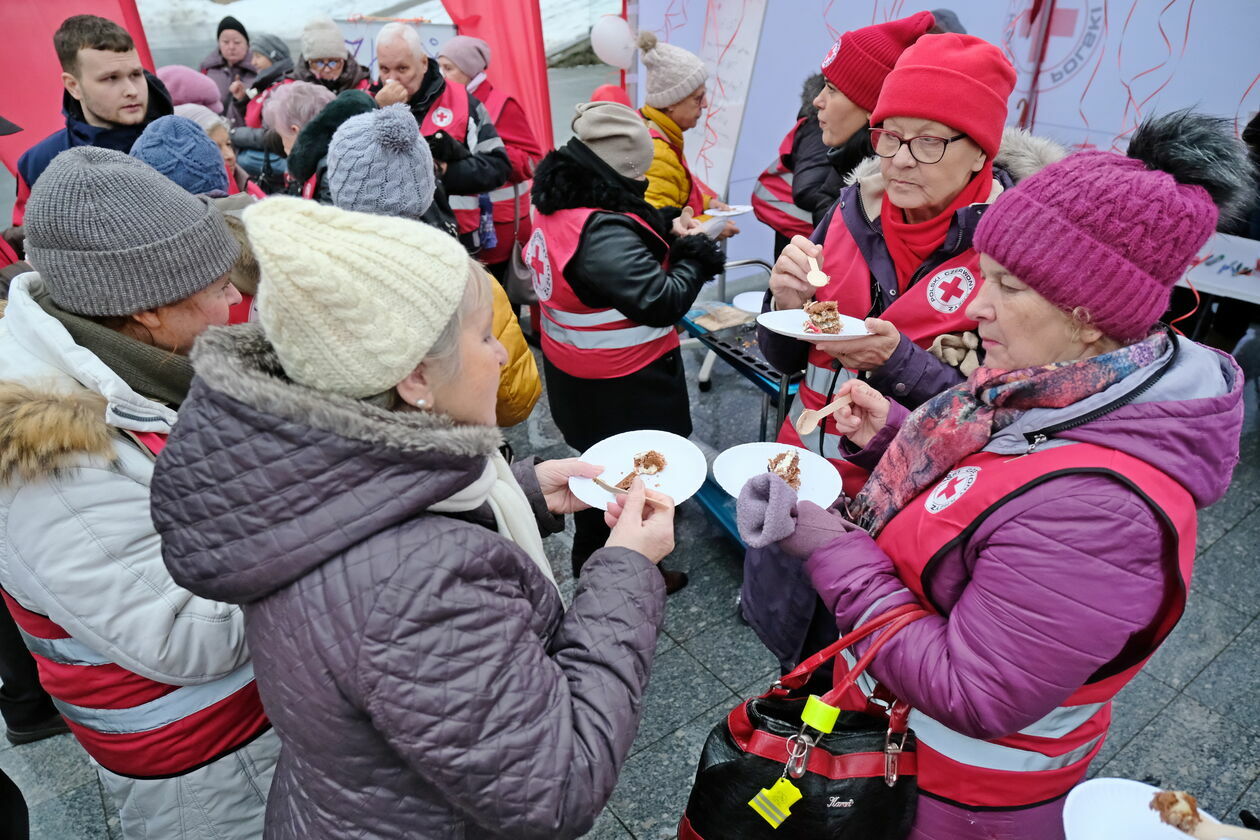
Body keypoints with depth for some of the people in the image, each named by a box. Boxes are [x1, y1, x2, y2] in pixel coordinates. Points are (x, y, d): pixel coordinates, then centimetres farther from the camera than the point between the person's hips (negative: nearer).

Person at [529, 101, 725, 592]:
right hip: (623, 392, -9)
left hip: (579, 380, 9)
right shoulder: (603, 233, -30)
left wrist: (666, 240, -3)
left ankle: (591, 561, 46)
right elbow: (662, 302, -28)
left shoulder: (557, 208, -1)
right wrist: (692, 254, -11)